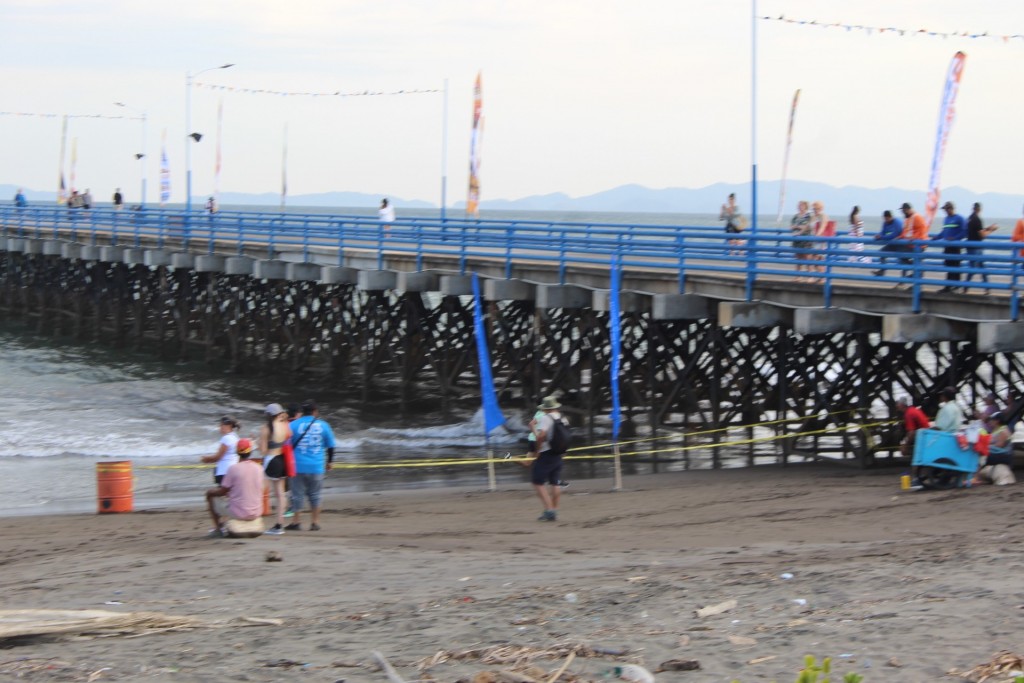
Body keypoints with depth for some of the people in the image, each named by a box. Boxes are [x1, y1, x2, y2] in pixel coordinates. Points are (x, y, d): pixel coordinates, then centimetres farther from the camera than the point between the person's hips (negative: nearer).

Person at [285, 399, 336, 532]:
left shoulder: (294, 425, -2)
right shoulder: (323, 425, 2)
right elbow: (330, 446, 8)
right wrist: (329, 462, 23)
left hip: (298, 466, -1)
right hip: (317, 467, 1)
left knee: (297, 495, 6)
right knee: (314, 495, 12)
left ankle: (296, 522, 5)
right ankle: (315, 522, 11)